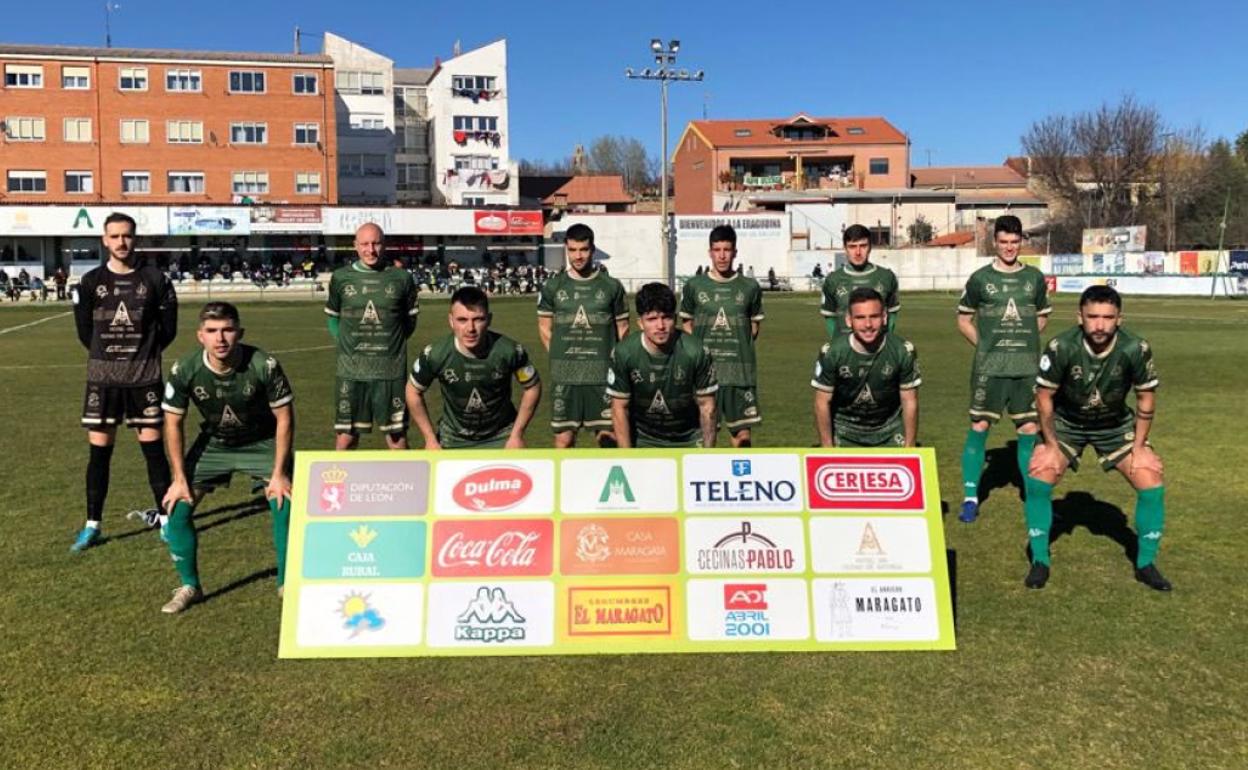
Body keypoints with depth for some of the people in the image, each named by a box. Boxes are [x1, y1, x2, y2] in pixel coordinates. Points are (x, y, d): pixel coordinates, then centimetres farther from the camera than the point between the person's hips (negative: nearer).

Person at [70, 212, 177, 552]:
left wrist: (143, 353, 4)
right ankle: (93, 524, 13)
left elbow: (168, 328, 3)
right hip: (102, 377, 1)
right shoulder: (91, 281, 2)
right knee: (99, 450, 4)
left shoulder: (154, 279, -1)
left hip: (145, 376, -1)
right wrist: (109, 353, 8)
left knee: (153, 447, 2)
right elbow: (84, 330, 9)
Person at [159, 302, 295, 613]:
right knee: (177, 506, -8)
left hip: (262, 443, -2)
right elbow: (173, 423, -8)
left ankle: (287, 584, 4)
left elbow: (284, 417, -17)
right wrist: (180, 478, -10)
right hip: (213, 443, 2)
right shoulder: (185, 370, -22)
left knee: (285, 503, -17)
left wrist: (278, 473, -18)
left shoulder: (264, 366, -29)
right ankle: (189, 586, 13)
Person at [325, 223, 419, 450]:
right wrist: (346, 342, 4)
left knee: (397, 436, 6)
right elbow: (332, 318, 15)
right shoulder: (341, 277, 3)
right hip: (351, 370, 1)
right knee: (346, 437, 6)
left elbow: (410, 320, 11)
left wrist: (392, 342, 3)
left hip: (391, 369, 0)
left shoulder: (401, 278, 1)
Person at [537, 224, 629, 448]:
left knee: (609, 436, -2)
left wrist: (613, 360, -1)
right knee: (564, 438, 4)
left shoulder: (611, 286, 4)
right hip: (565, 375, 1)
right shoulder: (552, 287, 5)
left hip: (603, 373, 0)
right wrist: (561, 359, 0)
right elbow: (544, 328, 9)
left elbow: (622, 328, 9)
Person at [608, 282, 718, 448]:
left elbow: (706, 405, -11)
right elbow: (620, 408, -10)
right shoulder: (624, 352, -18)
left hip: (689, 437, 0)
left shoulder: (696, 351, -21)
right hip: (643, 438, 1)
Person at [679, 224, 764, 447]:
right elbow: (686, 326, 12)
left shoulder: (750, 287, 3)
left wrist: (738, 349, 3)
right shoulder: (694, 286, 2)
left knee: (743, 433, 0)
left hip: (740, 370, 0)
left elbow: (754, 327, 13)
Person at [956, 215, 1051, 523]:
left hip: (1027, 367, 2)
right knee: (979, 427, -1)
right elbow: (964, 320, 8)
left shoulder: (1034, 277, 7)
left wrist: (1022, 341, 7)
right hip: (988, 367, -2)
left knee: (1029, 431, 6)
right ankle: (970, 498, 8)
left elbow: (1042, 318, 19)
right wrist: (985, 345, 0)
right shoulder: (980, 278, 1)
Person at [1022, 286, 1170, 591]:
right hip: (1066, 423, -1)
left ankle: (1146, 563, 12)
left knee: (1152, 485, -10)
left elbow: (1146, 398, -9)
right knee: (1038, 480, -18)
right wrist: (1051, 445, -16)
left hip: (1116, 425, 1)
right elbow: (1044, 396, -15)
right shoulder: (1061, 347, -28)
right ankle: (1040, 561, -1)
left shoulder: (1136, 349, -25)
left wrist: (1139, 447, -11)